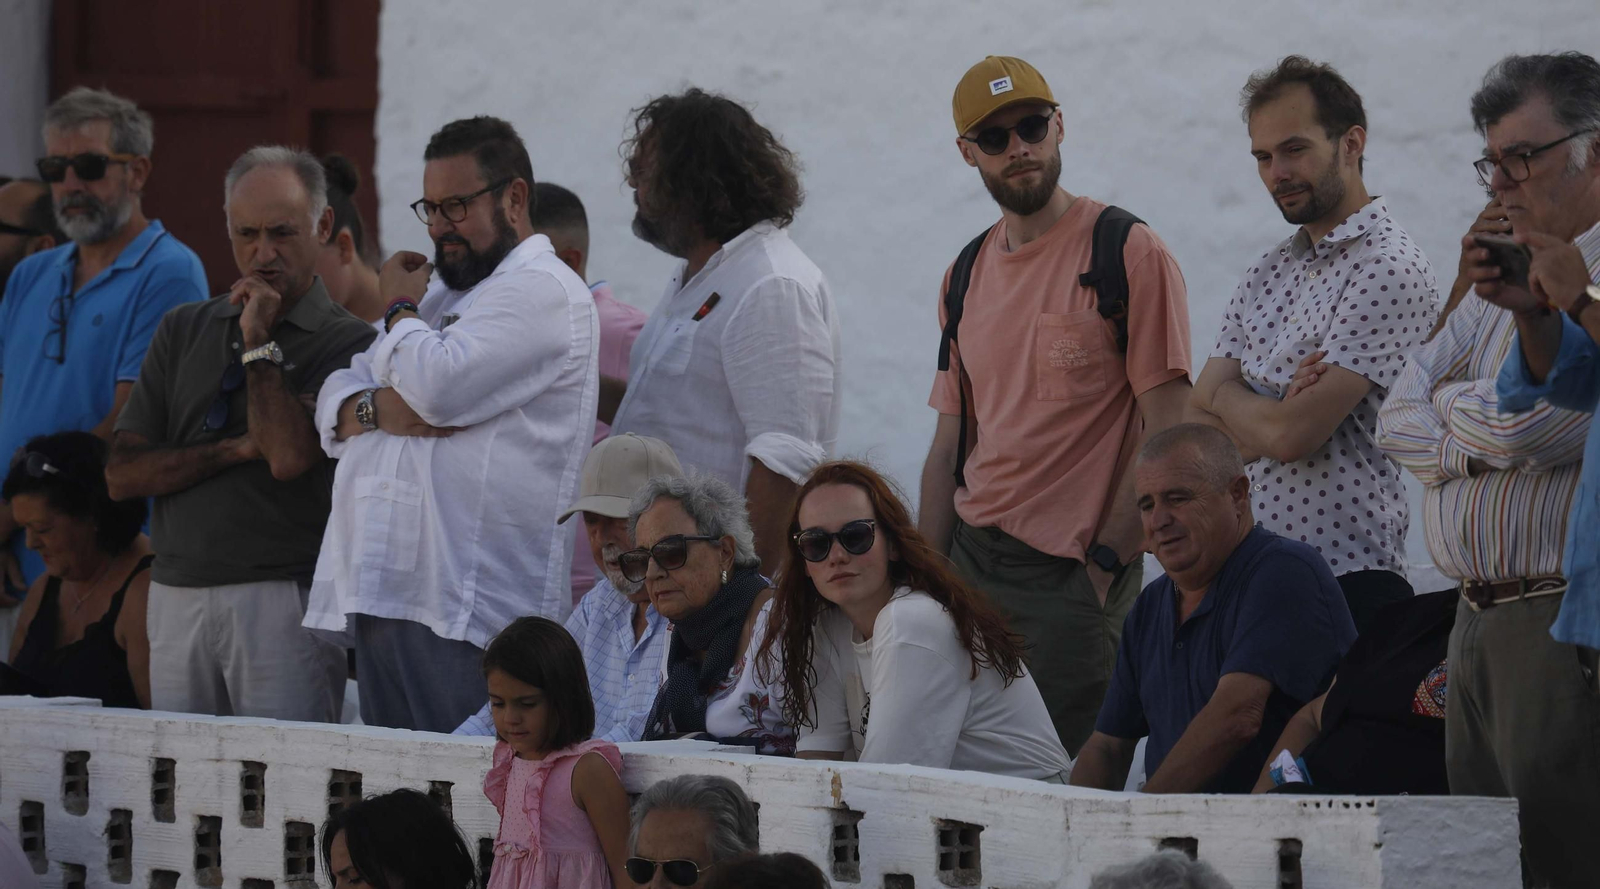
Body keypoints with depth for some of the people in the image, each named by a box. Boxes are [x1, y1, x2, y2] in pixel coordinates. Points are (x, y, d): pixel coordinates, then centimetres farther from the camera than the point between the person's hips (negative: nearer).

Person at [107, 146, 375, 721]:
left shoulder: (349, 344, -2)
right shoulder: (184, 330, 14)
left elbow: (291, 456, -17)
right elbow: (123, 474, 7)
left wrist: (259, 342, -7)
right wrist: (237, 448, -6)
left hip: (282, 603, -5)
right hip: (178, 601, 5)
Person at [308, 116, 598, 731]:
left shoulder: (543, 290, -4)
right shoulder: (439, 296, 27)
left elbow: (439, 387, -18)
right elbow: (335, 404, 21)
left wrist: (400, 308, 2)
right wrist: (379, 408, -3)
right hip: (383, 597, 9)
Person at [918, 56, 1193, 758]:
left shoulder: (1130, 256, -5)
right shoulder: (967, 276, 15)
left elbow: (1166, 433, -9)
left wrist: (1105, 563, -13)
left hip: (1070, 574, -6)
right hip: (970, 561, 6)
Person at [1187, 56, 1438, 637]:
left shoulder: (1390, 270, -11)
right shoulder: (1267, 275, 16)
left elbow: (1294, 433, -18)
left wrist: (1226, 396, 3)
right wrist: (1280, 409, -11)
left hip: (1348, 573, -7)